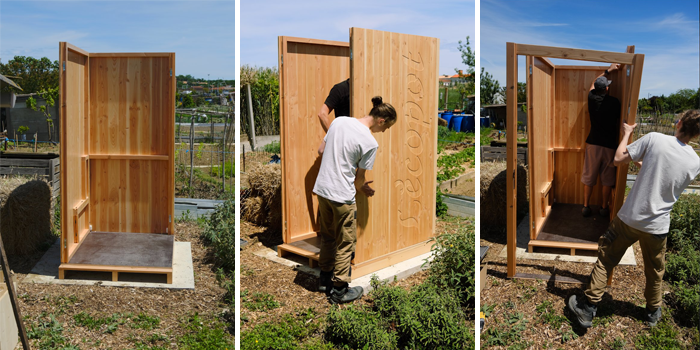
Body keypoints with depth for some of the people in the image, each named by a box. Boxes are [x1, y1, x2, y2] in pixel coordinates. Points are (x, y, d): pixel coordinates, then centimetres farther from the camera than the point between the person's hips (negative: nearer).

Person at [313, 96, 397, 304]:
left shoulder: (339, 121, 2)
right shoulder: (370, 143, -15)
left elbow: (321, 151, 10)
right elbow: (359, 178, -6)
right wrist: (363, 189, 16)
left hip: (321, 189, 7)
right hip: (342, 196, -7)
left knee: (327, 237, 22)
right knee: (345, 244, 9)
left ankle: (325, 280, 36)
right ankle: (339, 291, 19)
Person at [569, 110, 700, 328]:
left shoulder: (654, 139, -15)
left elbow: (618, 159, -10)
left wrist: (626, 134, 7)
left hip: (629, 218, -2)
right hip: (657, 227, 2)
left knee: (605, 261, 12)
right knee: (654, 273, 23)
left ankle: (587, 309, 16)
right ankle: (653, 313, 45)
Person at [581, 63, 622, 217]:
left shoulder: (592, 98, -5)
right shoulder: (615, 102, -10)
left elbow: (594, 83, 17)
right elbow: (619, 124, -1)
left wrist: (608, 70, 21)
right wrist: (620, 142, 12)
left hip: (593, 143, 1)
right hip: (610, 145, -1)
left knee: (589, 177, 9)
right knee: (607, 178, 11)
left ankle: (586, 207, 15)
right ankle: (604, 208, 20)